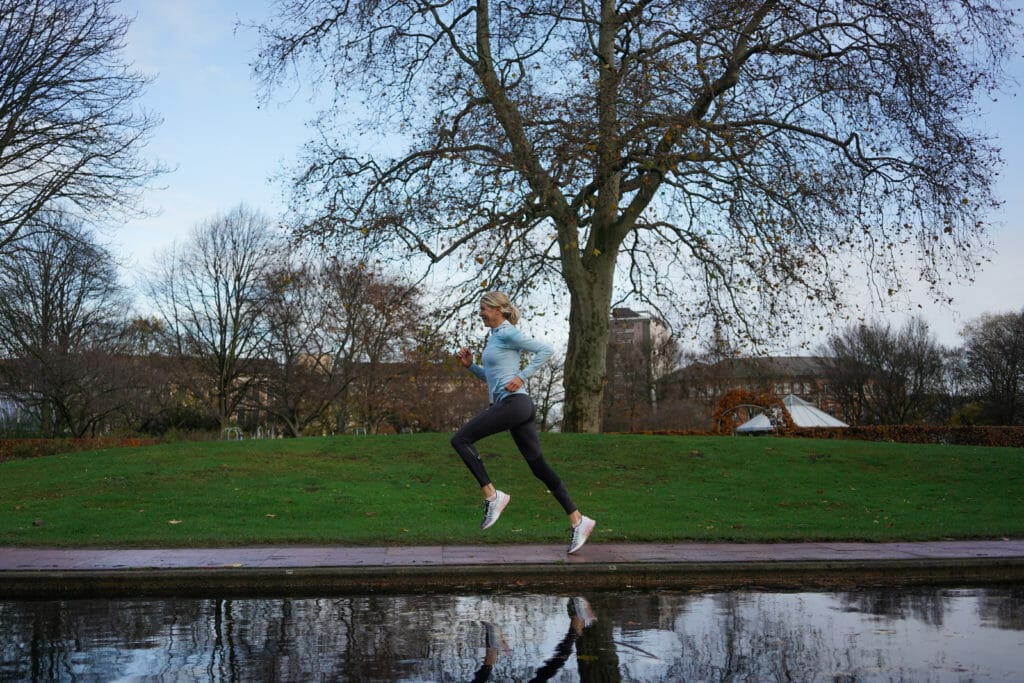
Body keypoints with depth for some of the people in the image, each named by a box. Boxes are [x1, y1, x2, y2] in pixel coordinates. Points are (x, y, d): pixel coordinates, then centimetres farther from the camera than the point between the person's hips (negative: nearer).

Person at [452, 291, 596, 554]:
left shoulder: (508, 334, -5)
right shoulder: (495, 336, 22)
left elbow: (545, 349, -12)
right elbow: (491, 377, 30)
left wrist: (521, 377, -14)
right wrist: (470, 365, 17)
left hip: (513, 403, -10)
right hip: (511, 406, 10)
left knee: (460, 439, -9)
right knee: (539, 466, 7)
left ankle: (492, 495, -9)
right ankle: (578, 520, 7)